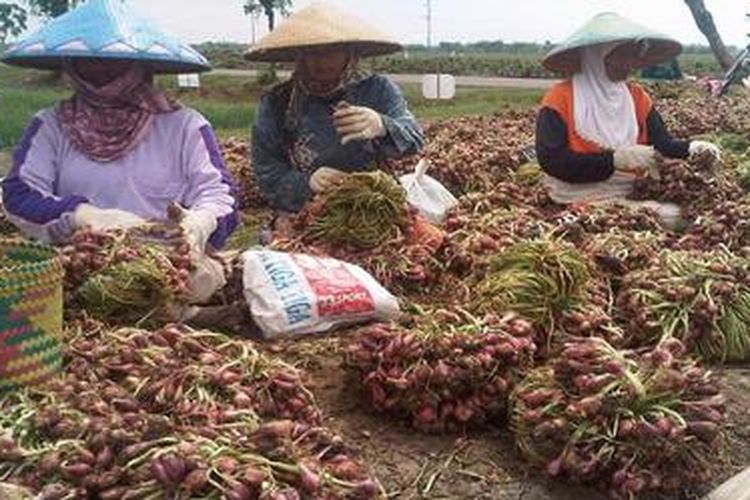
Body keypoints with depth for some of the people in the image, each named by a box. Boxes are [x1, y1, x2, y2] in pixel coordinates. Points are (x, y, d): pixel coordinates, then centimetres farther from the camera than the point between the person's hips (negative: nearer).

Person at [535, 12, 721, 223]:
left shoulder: (637, 97, 10)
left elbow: (662, 142, 5)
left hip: (629, 197, 6)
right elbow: (550, 160, -17)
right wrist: (614, 159, -21)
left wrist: (692, 147, -18)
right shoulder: (561, 99, -9)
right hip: (579, 204, -6)